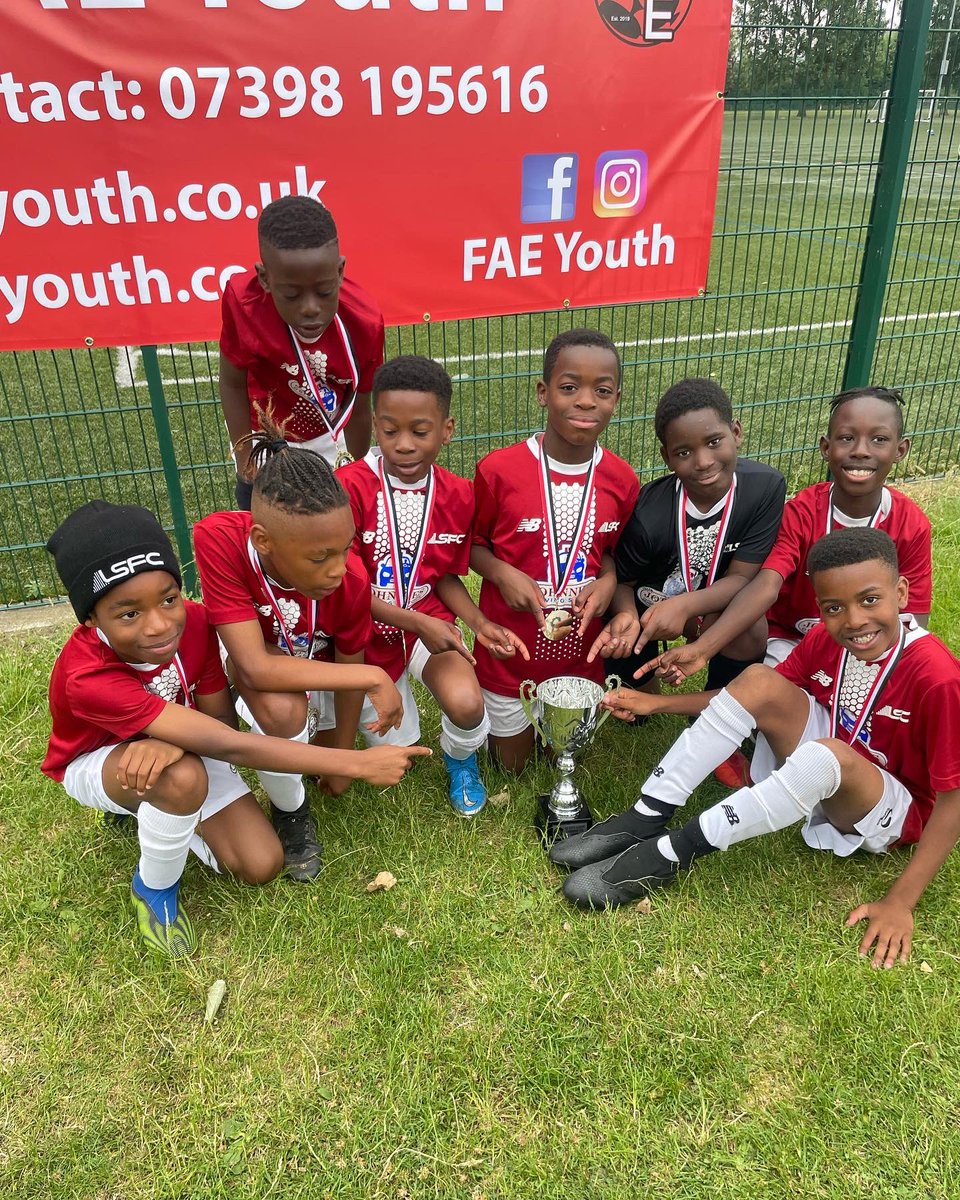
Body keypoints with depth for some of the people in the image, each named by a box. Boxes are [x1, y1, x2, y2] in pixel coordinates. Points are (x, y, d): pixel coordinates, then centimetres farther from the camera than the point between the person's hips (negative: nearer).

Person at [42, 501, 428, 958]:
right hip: (99, 762, -4)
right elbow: (228, 746, -45)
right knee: (183, 778, -39)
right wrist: (358, 763, -46)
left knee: (262, 865, -10)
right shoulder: (87, 677, -40)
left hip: (178, 745, 4)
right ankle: (153, 889, -7)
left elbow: (222, 722, -16)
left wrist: (171, 739, -41)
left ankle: (150, 811, 15)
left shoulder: (193, 621, -26)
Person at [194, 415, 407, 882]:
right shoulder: (219, 540, -38)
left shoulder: (351, 579, -29)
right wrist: (373, 678, -38)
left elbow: (349, 669, -11)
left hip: (315, 665, 4)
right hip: (246, 665, -3)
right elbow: (256, 668, -39)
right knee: (282, 708, -36)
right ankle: (289, 812, -4)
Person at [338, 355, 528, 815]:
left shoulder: (457, 495, -7)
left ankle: (459, 758, 13)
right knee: (396, 748, 4)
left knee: (467, 705, -25)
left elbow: (446, 575, 3)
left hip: (430, 621, 2)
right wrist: (417, 622, -27)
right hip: (369, 629, -1)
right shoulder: (350, 486, -21)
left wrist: (480, 624, -12)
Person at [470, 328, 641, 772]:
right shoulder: (498, 469, -19)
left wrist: (609, 581, -14)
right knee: (512, 760, 18)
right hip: (510, 643, -2)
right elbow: (472, 544, -5)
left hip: (581, 644, 3)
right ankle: (498, 713, 45)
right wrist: (502, 573, -23)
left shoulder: (621, 480, -10)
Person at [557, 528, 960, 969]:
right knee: (759, 681, -20)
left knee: (827, 755, -39)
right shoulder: (827, 638, -10)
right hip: (816, 776, 5)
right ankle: (646, 818, -19)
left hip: (895, 811, -5)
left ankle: (672, 853, -27)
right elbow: (754, 698, 2)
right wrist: (658, 703, -4)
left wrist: (901, 902, -29)